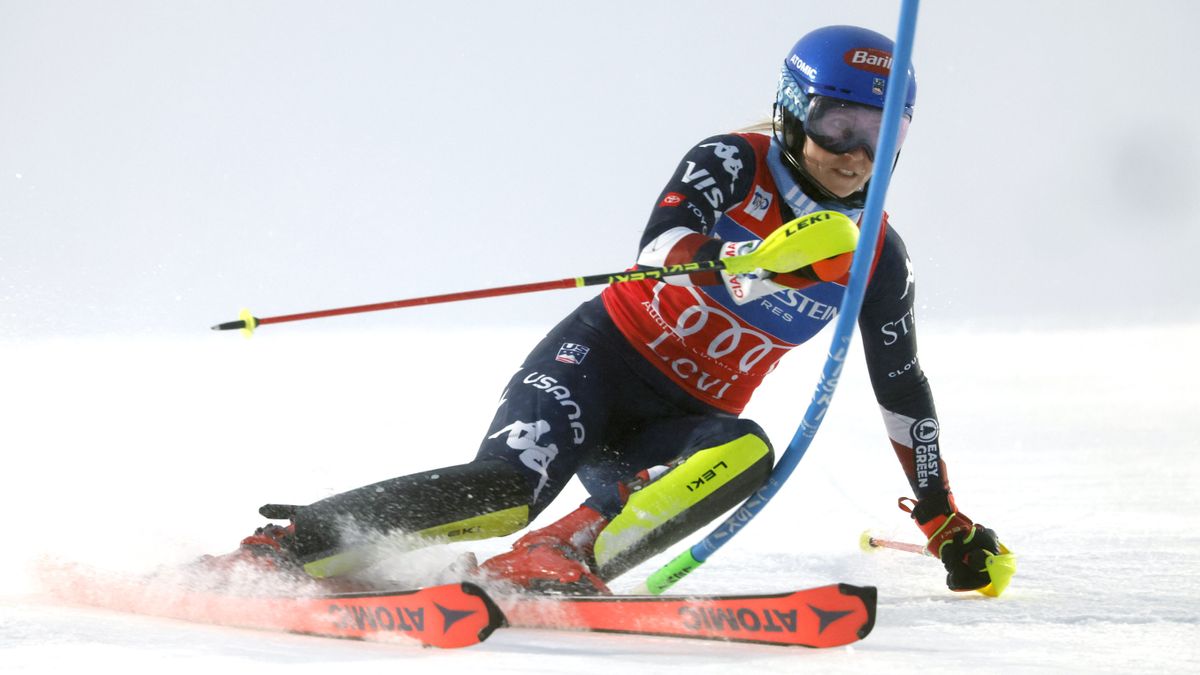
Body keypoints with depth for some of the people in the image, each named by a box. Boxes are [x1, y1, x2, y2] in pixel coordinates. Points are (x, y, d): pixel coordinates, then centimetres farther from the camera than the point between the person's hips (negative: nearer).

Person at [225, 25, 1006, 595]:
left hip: (684, 424, 4)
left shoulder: (879, 259, 3)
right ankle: (281, 547, -28)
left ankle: (557, 560, -47)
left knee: (747, 453, -33)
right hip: (608, 356, -4)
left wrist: (944, 518, 17)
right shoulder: (734, 163, -9)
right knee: (507, 487, -31)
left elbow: (905, 390, 16)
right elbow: (663, 246, -28)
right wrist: (767, 259, -47)